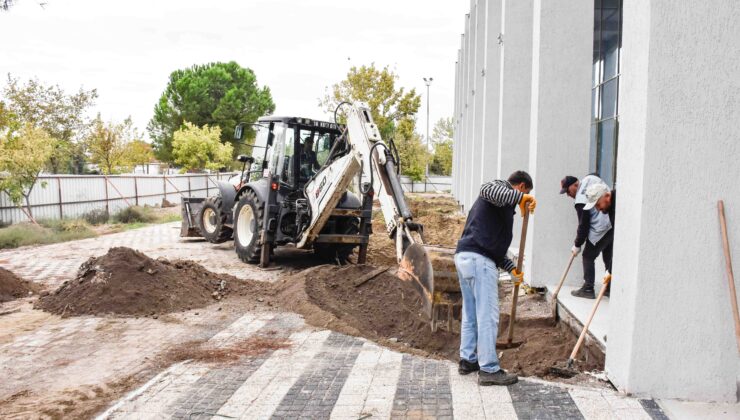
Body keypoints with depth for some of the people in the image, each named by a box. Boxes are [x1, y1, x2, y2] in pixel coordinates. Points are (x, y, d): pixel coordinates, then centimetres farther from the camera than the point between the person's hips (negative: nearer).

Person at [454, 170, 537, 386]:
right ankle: (489, 370, 0)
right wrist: (520, 197, -25)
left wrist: (511, 268, 22)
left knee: (470, 314, 17)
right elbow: (486, 190, -26)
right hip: (479, 259, -10)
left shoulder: (503, 203, 29)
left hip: (464, 256, 10)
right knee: (488, 316, -5)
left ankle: (468, 360, 26)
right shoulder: (502, 187, 1)